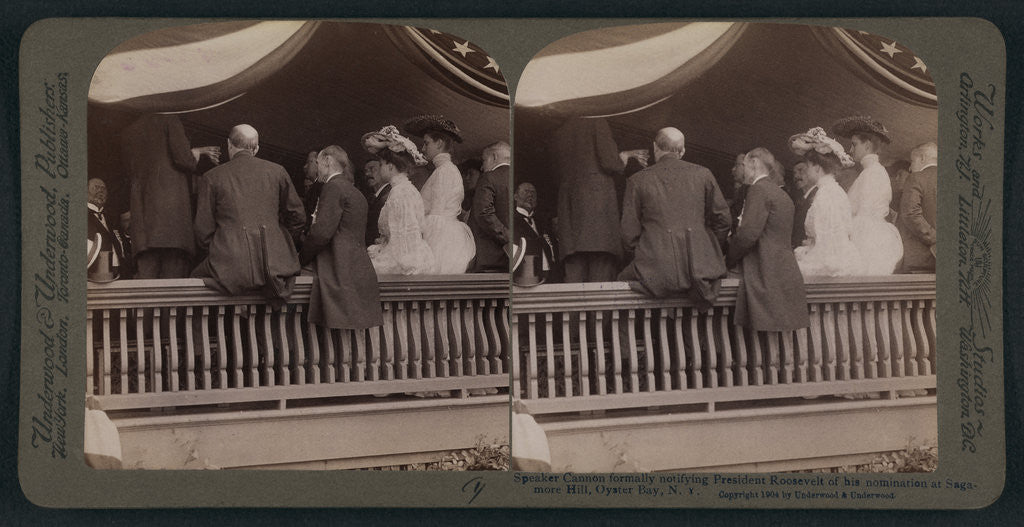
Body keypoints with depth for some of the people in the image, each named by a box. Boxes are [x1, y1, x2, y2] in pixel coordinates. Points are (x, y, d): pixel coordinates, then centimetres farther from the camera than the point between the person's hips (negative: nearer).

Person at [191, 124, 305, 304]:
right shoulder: (277, 171, 8)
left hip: (230, 268, -2)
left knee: (196, 276, 23)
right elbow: (298, 217, 15)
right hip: (274, 265, 3)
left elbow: (203, 230, 6)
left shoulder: (212, 177, 4)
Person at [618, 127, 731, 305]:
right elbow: (723, 219, 10)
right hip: (699, 268, 3)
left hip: (657, 271, -3)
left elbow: (629, 232, 2)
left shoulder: (638, 181, 0)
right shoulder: (703, 174, 5)